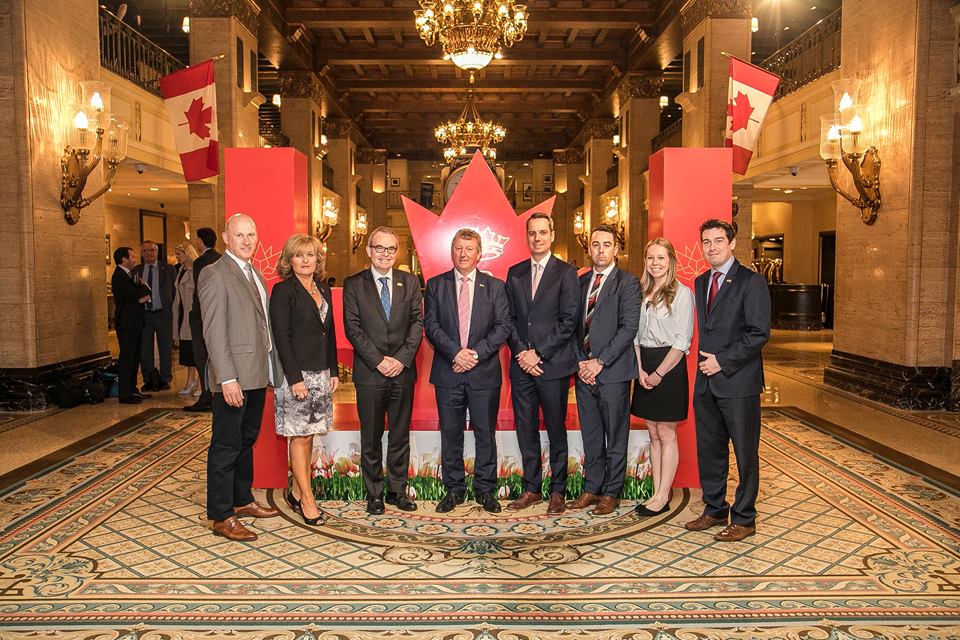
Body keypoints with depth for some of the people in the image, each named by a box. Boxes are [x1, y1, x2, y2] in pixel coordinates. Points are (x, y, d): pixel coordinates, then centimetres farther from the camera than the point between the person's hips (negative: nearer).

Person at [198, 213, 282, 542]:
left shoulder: (254, 274, 16)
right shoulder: (215, 275, -11)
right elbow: (214, 332, -17)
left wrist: (271, 368, 11)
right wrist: (227, 379, -22)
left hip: (257, 375, 9)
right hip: (234, 378, -9)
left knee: (247, 441, 19)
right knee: (226, 446, 0)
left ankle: (242, 499, 33)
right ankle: (221, 517, 10)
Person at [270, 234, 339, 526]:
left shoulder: (324, 290, 13)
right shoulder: (283, 291, -7)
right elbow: (281, 337, -13)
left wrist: (333, 371, 11)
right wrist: (295, 378, -17)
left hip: (320, 373, 7)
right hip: (295, 373, -7)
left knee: (308, 436, 10)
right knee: (300, 437, -2)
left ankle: (297, 492, 20)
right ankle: (308, 499, 5)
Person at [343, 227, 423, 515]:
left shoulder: (410, 282, 7)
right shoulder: (353, 284, 1)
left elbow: (417, 322, 2)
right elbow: (352, 327, -5)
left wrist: (402, 358, -10)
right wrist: (379, 360, -12)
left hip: (403, 370, 2)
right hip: (369, 373, -2)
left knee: (400, 435, 10)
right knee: (371, 438, 8)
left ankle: (398, 489, 22)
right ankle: (374, 492, 20)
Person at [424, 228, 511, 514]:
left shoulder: (495, 287, 6)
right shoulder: (435, 285, 7)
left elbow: (503, 326, -1)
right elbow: (431, 325, -1)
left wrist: (476, 353, -13)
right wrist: (455, 352, -15)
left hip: (484, 372, 0)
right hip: (448, 372, 1)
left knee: (486, 434, 6)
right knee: (450, 434, 8)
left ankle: (485, 490, 20)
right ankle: (454, 489, 21)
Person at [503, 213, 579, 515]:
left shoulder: (566, 273, -2)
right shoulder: (515, 273, 12)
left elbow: (568, 321, -8)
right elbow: (509, 318, 9)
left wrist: (539, 353, -12)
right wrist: (521, 352, -5)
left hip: (553, 364, -4)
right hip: (522, 365, 4)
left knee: (556, 430, 5)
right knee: (526, 430, 10)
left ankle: (557, 490, 17)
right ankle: (531, 489, 21)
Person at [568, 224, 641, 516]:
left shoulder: (627, 282, -4)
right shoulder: (580, 282, 13)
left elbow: (628, 327, -12)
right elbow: (574, 325, 12)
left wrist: (599, 362, -15)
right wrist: (580, 361, -1)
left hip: (613, 371, -5)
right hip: (584, 370, 5)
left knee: (615, 436, 5)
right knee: (590, 436, 13)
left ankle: (611, 493, 16)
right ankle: (592, 489, 24)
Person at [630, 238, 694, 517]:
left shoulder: (682, 293, -8)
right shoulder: (641, 293, 10)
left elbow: (682, 341, -12)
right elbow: (636, 334, 10)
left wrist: (658, 373, -14)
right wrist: (640, 369, -3)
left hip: (669, 366, -6)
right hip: (644, 367, 6)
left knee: (666, 434, 1)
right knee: (653, 434, 11)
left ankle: (663, 497, 10)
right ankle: (656, 493, 19)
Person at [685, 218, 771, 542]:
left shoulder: (751, 282, -8)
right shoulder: (700, 282, 14)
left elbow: (759, 332, -14)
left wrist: (722, 361, -14)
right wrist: (706, 361, 5)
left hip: (738, 382, -6)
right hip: (707, 382, 7)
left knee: (745, 454, 5)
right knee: (709, 451, 13)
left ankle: (744, 519, 16)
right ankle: (714, 510, 28)